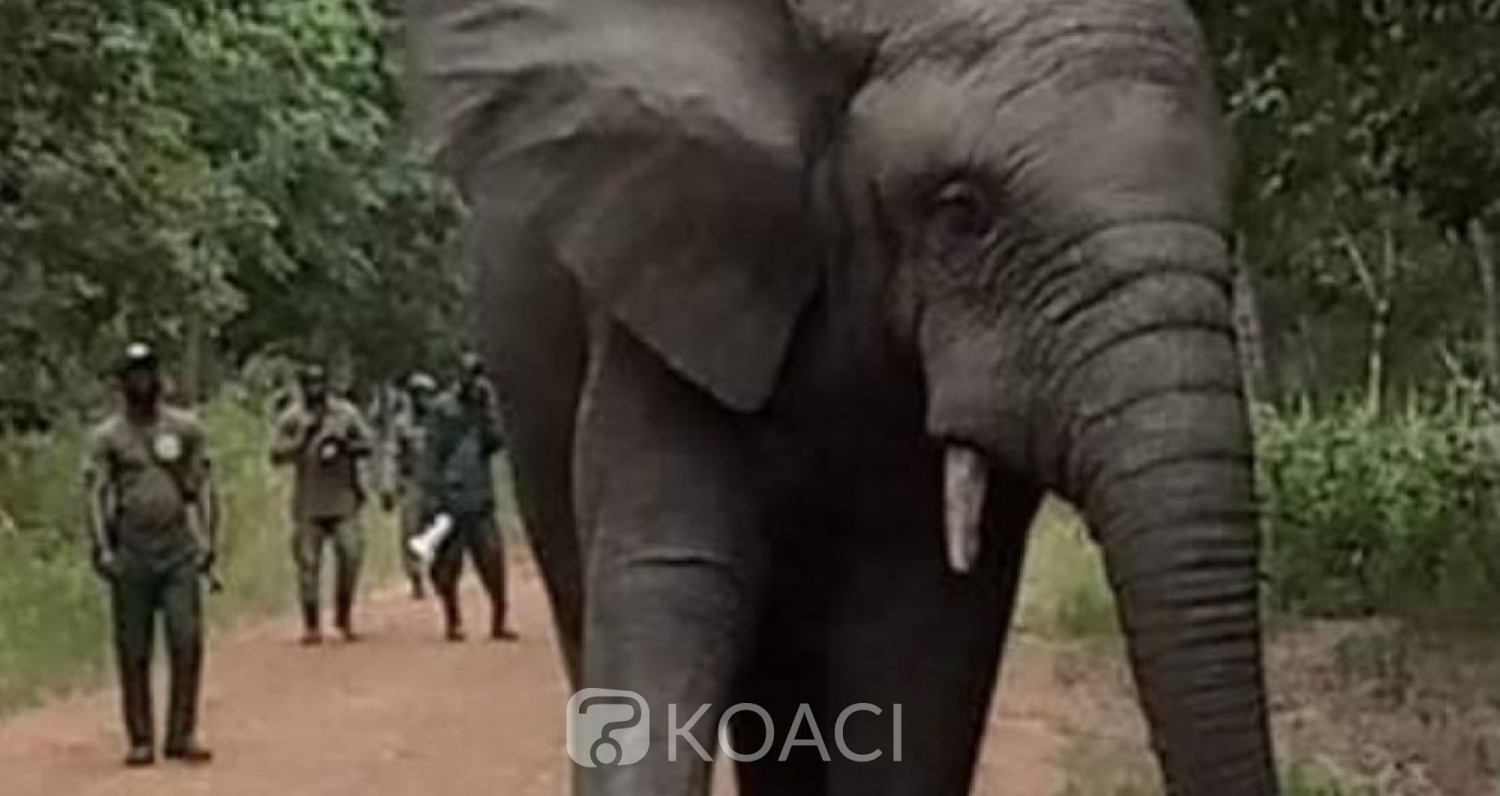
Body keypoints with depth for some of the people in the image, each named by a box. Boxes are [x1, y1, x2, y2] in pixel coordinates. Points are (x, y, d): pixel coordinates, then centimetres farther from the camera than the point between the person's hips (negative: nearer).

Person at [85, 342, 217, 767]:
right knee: (133, 649, 2)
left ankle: (182, 735, 3)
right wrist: (102, 549, -11)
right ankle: (141, 740, 9)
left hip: (179, 548, 1)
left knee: (188, 641, -5)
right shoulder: (106, 437, 4)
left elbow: (203, 486, 9)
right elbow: (97, 494, -1)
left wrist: (208, 539, 0)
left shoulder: (186, 428, 8)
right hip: (132, 552, -1)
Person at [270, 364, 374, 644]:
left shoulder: (346, 413, 2)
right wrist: (304, 436, -20)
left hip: (343, 500, 1)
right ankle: (311, 625, 9)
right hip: (308, 503, -1)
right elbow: (277, 455, -8)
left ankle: (344, 616, 12)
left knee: (350, 554, -6)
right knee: (308, 562, 0)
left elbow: (367, 444, 3)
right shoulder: (291, 419, -1)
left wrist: (344, 446, -16)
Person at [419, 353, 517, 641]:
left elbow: (494, 443, -2)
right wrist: (431, 496, -9)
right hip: (450, 497, -3)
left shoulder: (484, 408, 12)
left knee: (493, 558, -4)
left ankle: (498, 620, 3)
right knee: (448, 563, 0)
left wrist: (486, 411, -11)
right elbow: (432, 455, -3)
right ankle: (452, 621, 11)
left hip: (480, 498, 3)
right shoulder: (443, 409, 0)